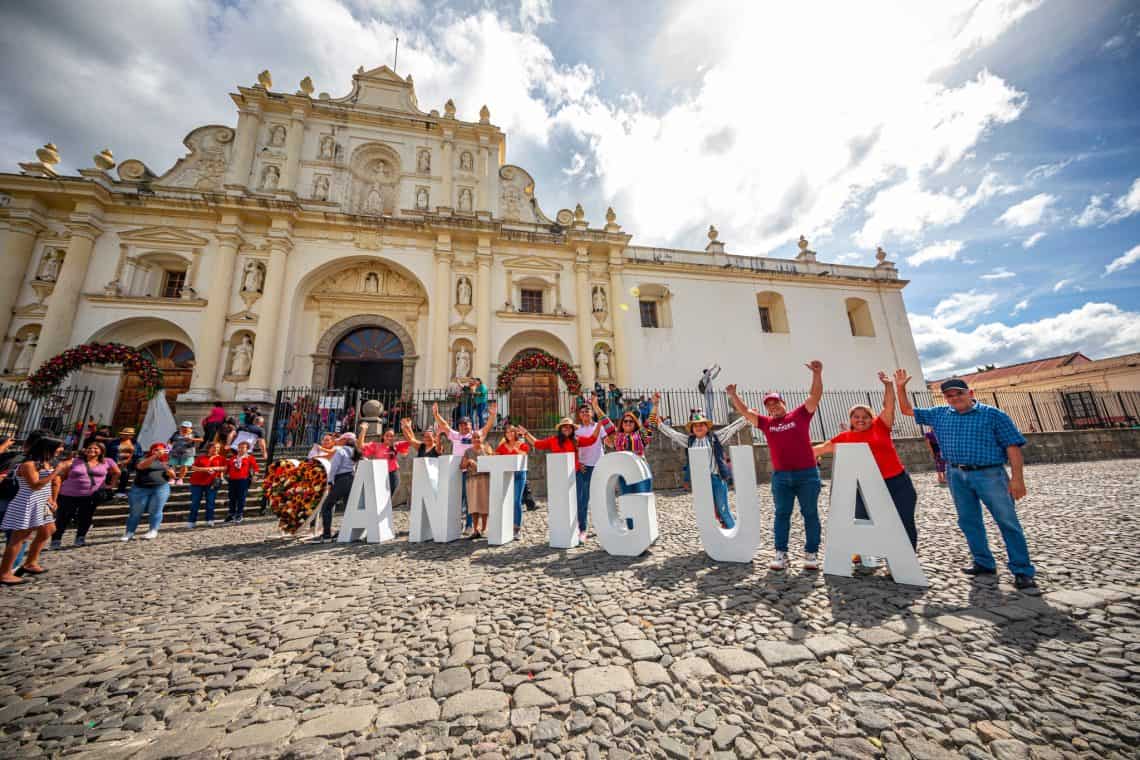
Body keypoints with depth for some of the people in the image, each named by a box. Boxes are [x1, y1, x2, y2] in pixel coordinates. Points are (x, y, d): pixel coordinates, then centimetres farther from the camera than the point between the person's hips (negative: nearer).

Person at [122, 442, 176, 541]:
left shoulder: (166, 462, 14)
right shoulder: (143, 459, 6)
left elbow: (172, 477, 10)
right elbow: (141, 466, -18)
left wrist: (169, 471, -12)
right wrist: (156, 456, -29)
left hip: (161, 488, 1)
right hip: (141, 489, -1)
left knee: (155, 510, -4)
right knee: (136, 512, 2)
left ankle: (153, 531, 0)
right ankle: (129, 533, 12)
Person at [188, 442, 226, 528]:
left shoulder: (221, 458, 8)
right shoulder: (200, 457, 9)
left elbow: (224, 468, 2)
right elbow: (193, 468, 3)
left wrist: (214, 468, -12)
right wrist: (204, 469, -12)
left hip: (212, 482, -1)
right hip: (197, 482, 1)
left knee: (210, 502, -2)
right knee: (195, 502, 4)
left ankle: (209, 520, 2)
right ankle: (191, 521, 11)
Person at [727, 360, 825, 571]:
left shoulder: (800, 414, 2)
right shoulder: (766, 422, 9)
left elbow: (815, 396, -8)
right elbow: (745, 411, 8)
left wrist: (817, 374, -21)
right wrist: (733, 395, -2)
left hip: (807, 474, -2)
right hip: (780, 476, 3)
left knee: (810, 514, 7)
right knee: (782, 514, 7)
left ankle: (811, 554, 18)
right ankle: (781, 554, 14)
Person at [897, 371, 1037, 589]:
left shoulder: (993, 414, -4)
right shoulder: (939, 414, 7)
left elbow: (1012, 446, -6)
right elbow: (907, 410, 15)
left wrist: (1017, 477, -13)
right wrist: (901, 388, 3)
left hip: (990, 474, -4)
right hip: (957, 476, 4)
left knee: (1008, 522, 1)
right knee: (969, 522, 11)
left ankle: (1023, 571, 11)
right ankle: (984, 563, 25)